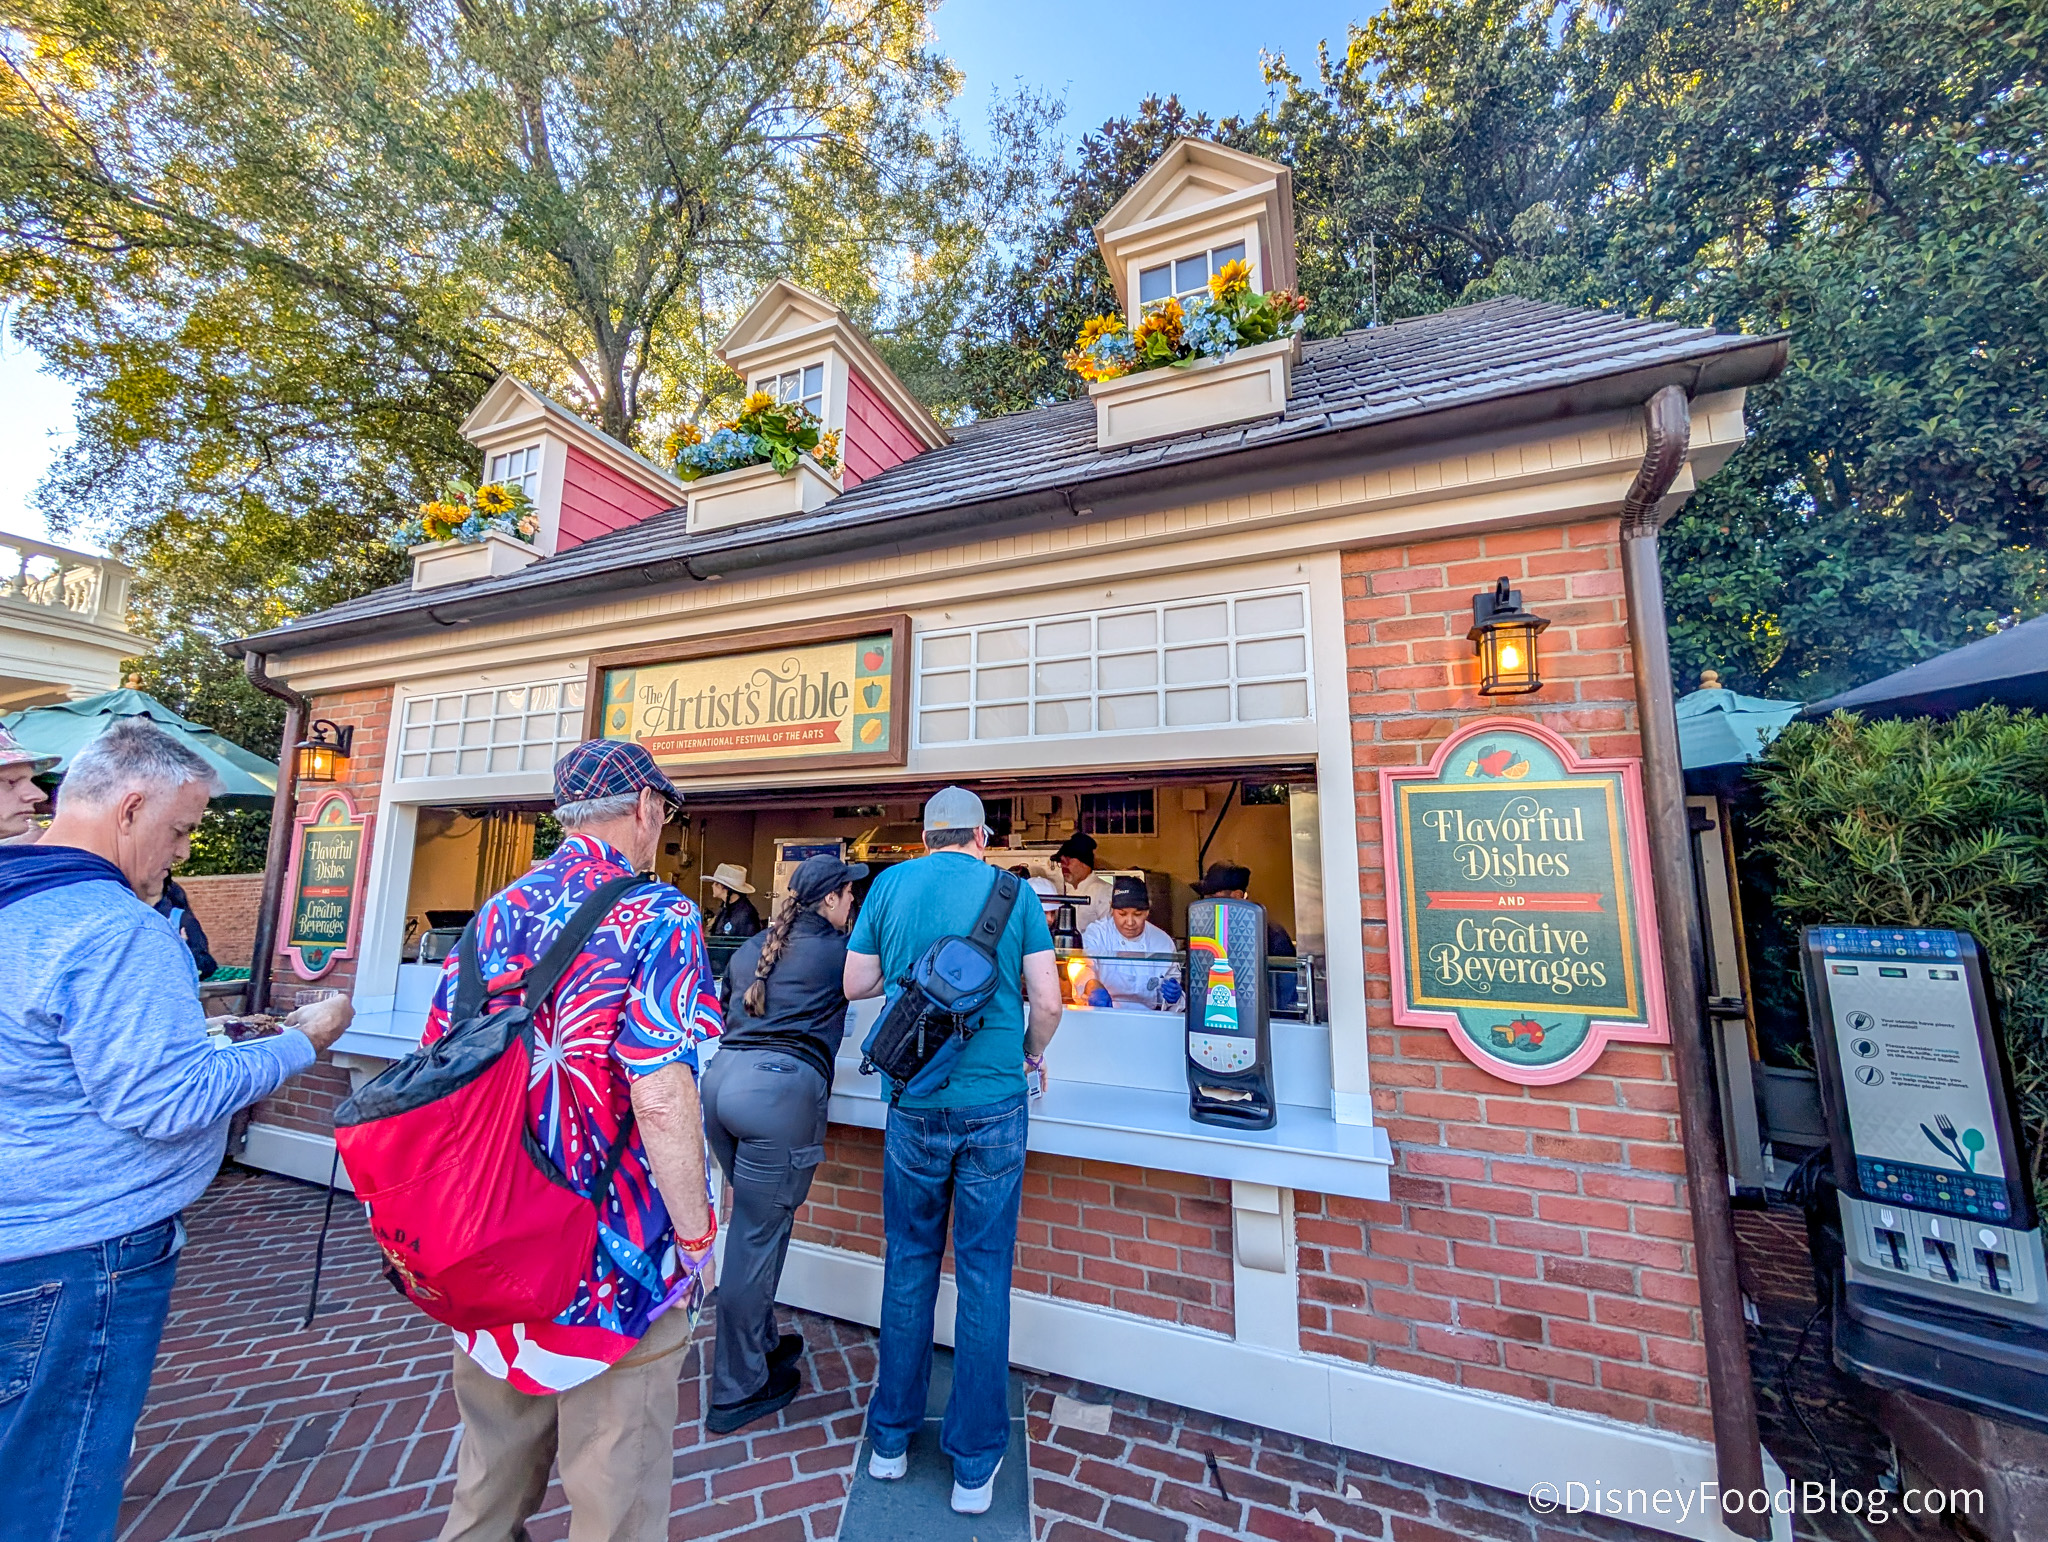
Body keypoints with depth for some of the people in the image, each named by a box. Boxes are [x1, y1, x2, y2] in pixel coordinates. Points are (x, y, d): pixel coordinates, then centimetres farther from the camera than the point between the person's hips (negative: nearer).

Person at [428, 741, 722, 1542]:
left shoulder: (497, 914, 1)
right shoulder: (655, 916, -20)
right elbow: (660, 1097, -26)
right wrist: (696, 1233, -12)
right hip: (615, 1250, -6)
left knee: (493, 1456, 28)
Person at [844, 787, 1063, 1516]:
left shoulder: (891, 884, 0)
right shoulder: (1012, 893, -4)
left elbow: (855, 983, 5)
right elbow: (1048, 1001, -5)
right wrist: (1032, 1053, 14)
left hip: (915, 1106, 2)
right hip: (994, 1106, -1)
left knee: (908, 1265, 19)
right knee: (984, 1276, 12)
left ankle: (891, 1438, 35)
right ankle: (974, 1464, 26)